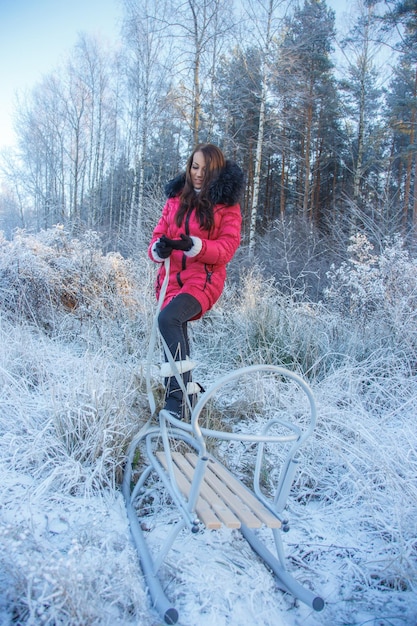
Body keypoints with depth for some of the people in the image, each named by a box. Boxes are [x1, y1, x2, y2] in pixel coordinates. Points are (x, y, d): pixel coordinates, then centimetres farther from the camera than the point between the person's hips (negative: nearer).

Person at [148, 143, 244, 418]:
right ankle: (184, 394, 26)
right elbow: (159, 233, 12)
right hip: (172, 278, 6)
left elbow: (227, 248, -9)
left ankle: (176, 405, -27)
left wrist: (193, 246, -25)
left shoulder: (227, 204, 2)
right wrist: (159, 248, -13)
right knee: (177, 338, 9)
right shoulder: (176, 198, 14)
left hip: (204, 279, -5)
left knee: (168, 318, -30)